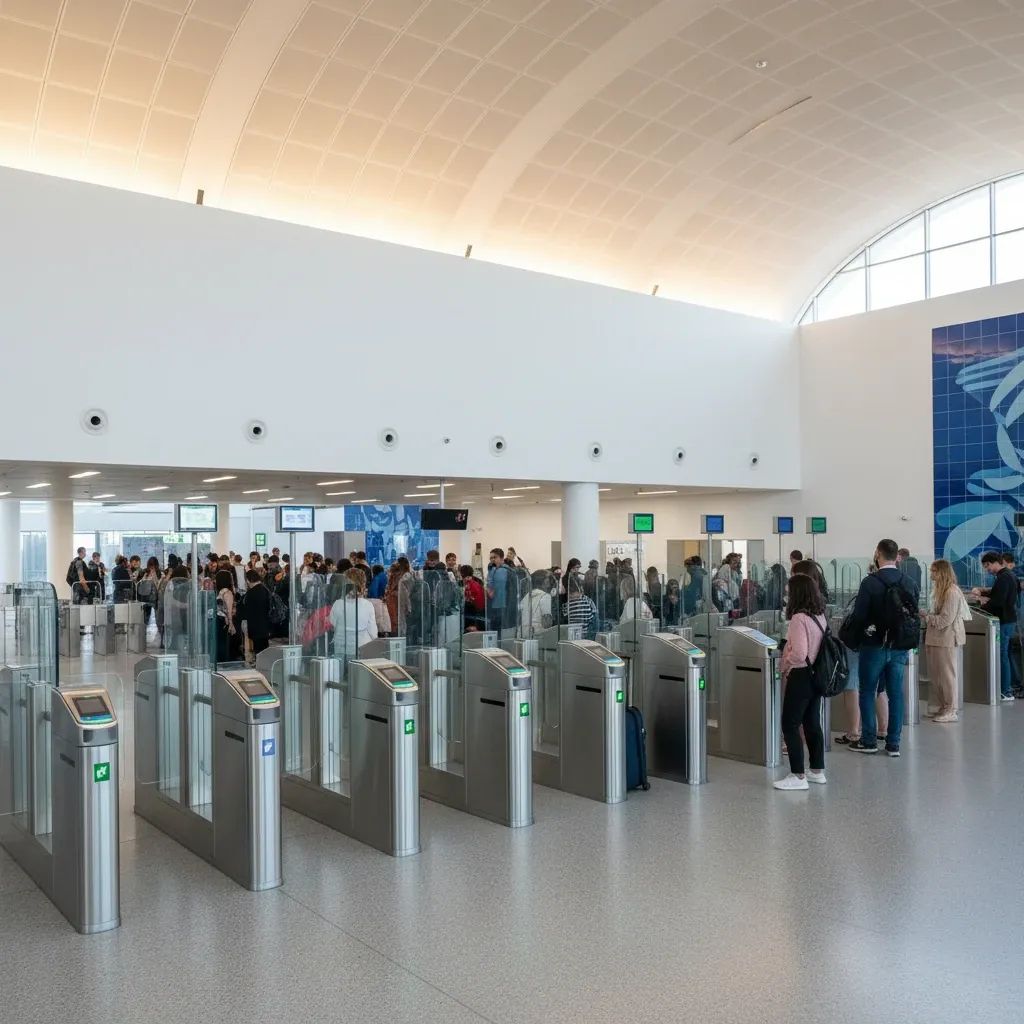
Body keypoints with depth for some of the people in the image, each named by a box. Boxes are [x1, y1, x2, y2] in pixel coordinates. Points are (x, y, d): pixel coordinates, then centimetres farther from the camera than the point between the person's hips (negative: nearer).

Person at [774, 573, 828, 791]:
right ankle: (817, 771, 24)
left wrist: (784, 665, -8)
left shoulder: (799, 618, -20)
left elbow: (798, 654, -26)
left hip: (800, 676, -9)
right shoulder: (820, 616, 6)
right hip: (817, 674, 9)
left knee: (790, 725, -1)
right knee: (812, 723, 16)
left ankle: (798, 776, -1)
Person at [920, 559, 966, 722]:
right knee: (935, 676, 12)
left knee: (946, 675, -1)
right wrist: (925, 615, 4)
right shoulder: (940, 590, 13)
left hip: (946, 638, -9)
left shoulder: (952, 593, -16)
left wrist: (925, 617, -13)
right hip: (936, 638, 9)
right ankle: (943, 707, 21)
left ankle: (950, 711, 7)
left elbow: (945, 619, -19)